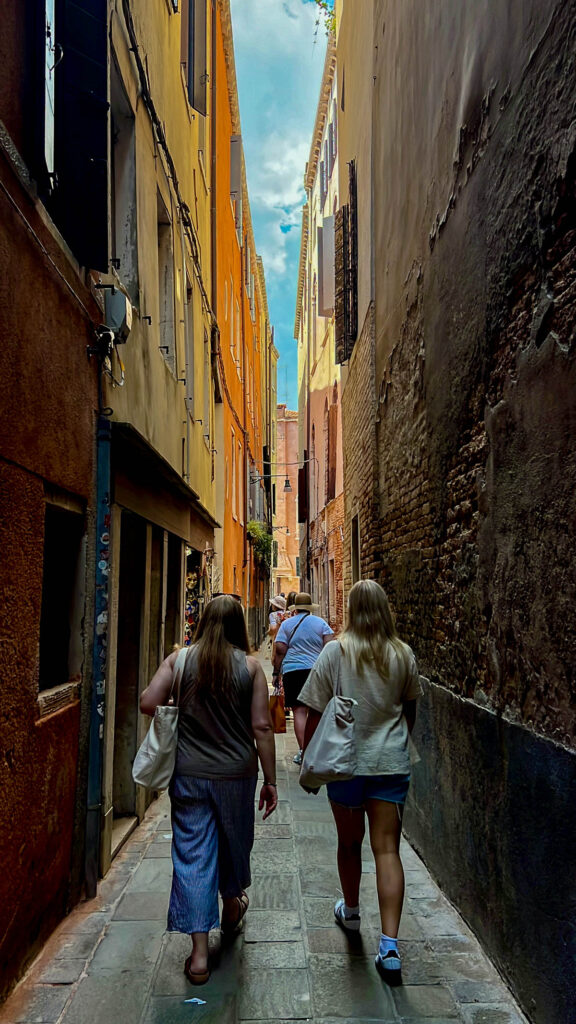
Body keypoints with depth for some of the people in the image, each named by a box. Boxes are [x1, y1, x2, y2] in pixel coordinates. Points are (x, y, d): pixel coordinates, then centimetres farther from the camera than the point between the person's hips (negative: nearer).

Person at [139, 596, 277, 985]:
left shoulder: (179, 659, -5)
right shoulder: (250, 666, -8)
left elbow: (148, 703, -12)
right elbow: (262, 727, -9)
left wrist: (178, 708, 9)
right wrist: (270, 780, -1)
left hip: (189, 774, 0)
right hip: (236, 773, 0)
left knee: (192, 855, 8)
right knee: (234, 842, 24)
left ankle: (199, 952, 10)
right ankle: (231, 907, 48)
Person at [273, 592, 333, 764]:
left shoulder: (287, 624, 4)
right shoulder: (320, 622, 7)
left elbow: (280, 649, -2)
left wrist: (276, 672, 4)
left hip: (293, 670, -2)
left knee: (299, 711, -2)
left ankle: (303, 750, -9)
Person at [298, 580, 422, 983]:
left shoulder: (336, 652, -10)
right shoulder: (403, 655, -3)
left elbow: (316, 714, -9)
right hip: (392, 763, 1)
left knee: (349, 843, 19)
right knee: (387, 848, 4)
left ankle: (351, 912, 41)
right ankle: (390, 946, 0)